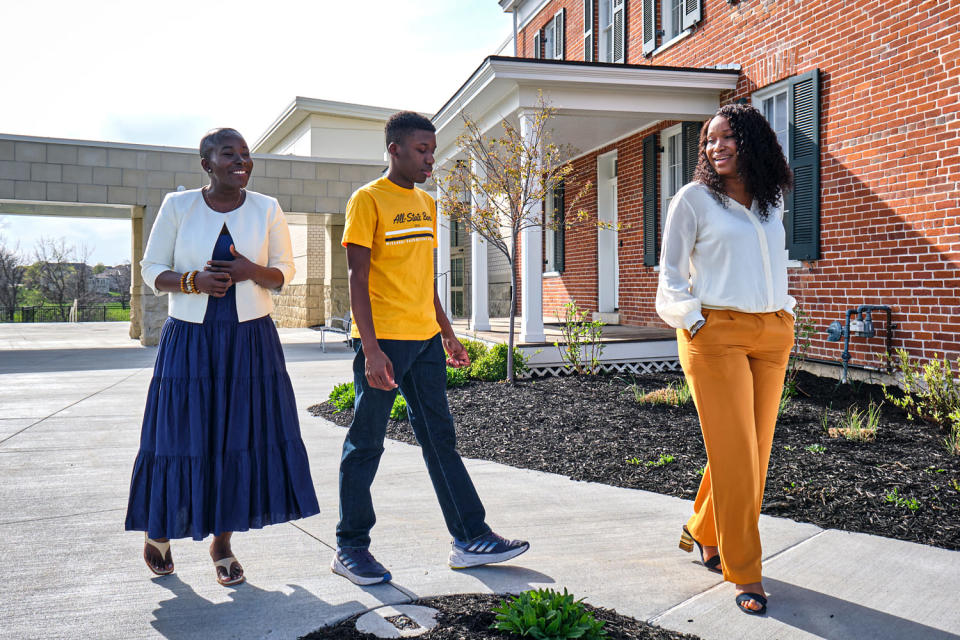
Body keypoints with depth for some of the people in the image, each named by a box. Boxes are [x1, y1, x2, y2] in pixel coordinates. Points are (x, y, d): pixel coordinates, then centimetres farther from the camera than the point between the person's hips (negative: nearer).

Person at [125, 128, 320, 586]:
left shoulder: (266, 209, 4)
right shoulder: (178, 205, 1)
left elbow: (285, 272, 8)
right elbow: (151, 270, 5)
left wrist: (253, 272, -14)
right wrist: (193, 281, -15)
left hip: (251, 341, 1)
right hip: (189, 338, -1)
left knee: (241, 439, 2)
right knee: (182, 438, 1)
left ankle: (222, 543, 19)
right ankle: (158, 530, 29)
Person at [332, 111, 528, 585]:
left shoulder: (426, 203, 16)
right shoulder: (368, 199, -6)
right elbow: (358, 279, -12)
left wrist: (447, 334, 18)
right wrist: (371, 349, -19)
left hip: (425, 339, 7)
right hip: (383, 340, -7)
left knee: (440, 438, 10)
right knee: (365, 444, 3)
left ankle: (469, 538, 17)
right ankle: (350, 547, 16)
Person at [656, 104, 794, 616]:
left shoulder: (772, 201, 14)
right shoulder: (694, 198, 0)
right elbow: (671, 271, 2)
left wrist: (783, 308, 15)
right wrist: (693, 320, -7)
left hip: (772, 334, 6)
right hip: (716, 333, -5)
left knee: (755, 451, 9)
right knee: (734, 454, -5)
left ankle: (703, 531, 31)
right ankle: (745, 574, 6)